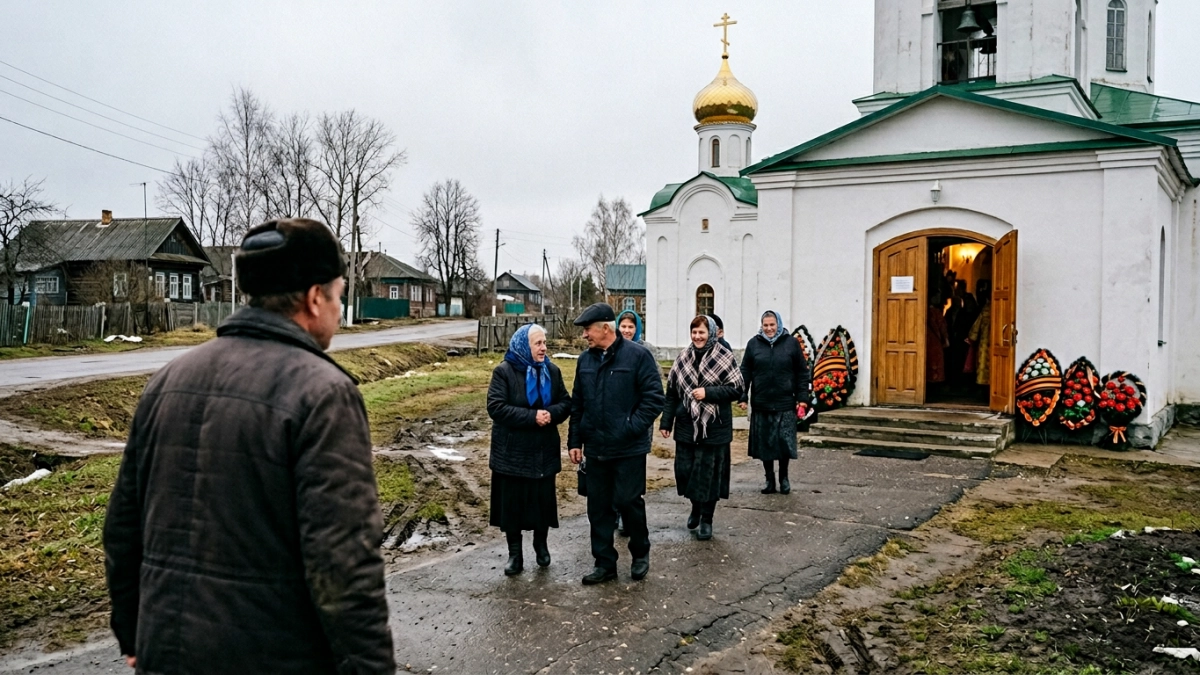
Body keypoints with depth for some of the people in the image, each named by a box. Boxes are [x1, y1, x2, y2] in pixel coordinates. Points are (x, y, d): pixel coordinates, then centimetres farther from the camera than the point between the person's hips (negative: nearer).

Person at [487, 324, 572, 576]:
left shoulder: (552, 371, 4)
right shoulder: (504, 371, -9)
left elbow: (566, 403, 5)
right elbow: (496, 407, -17)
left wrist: (551, 413, -18)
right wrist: (531, 416, -23)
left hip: (544, 450, 3)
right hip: (512, 452, -3)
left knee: (543, 499, 10)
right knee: (512, 502, 5)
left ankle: (541, 543, 32)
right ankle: (515, 553, 18)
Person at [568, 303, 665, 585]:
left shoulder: (637, 355, -9)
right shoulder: (585, 360, 9)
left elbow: (654, 398, -11)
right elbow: (577, 404, 14)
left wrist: (632, 428, -17)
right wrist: (575, 441, 10)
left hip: (629, 448, -5)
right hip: (595, 449, 6)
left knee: (628, 501, 1)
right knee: (598, 507, 9)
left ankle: (640, 553, 26)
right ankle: (605, 563, 21)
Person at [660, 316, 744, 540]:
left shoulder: (724, 357, -7)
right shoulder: (683, 358, 5)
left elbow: (736, 389, -8)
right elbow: (671, 392, 8)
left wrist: (708, 392, -19)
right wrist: (666, 422, 6)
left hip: (714, 428, -3)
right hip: (686, 426, 3)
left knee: (709, 473, 3)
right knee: (684, 469, 6)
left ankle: (706, 519, 19)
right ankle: (695, 506, 34)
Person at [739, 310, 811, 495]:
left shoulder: (791, 343, 2)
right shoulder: (754, 344, 5)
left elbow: (803, 372, 4)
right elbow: (745, 372, 7)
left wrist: (803, 398, -1)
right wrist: (742, 397, 0)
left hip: (785, 404, -1)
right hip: (761, 404, 1)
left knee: (784, 442, 1)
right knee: (764, 443, 6)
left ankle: (784, 477, 21)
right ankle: (769, 480, 19)